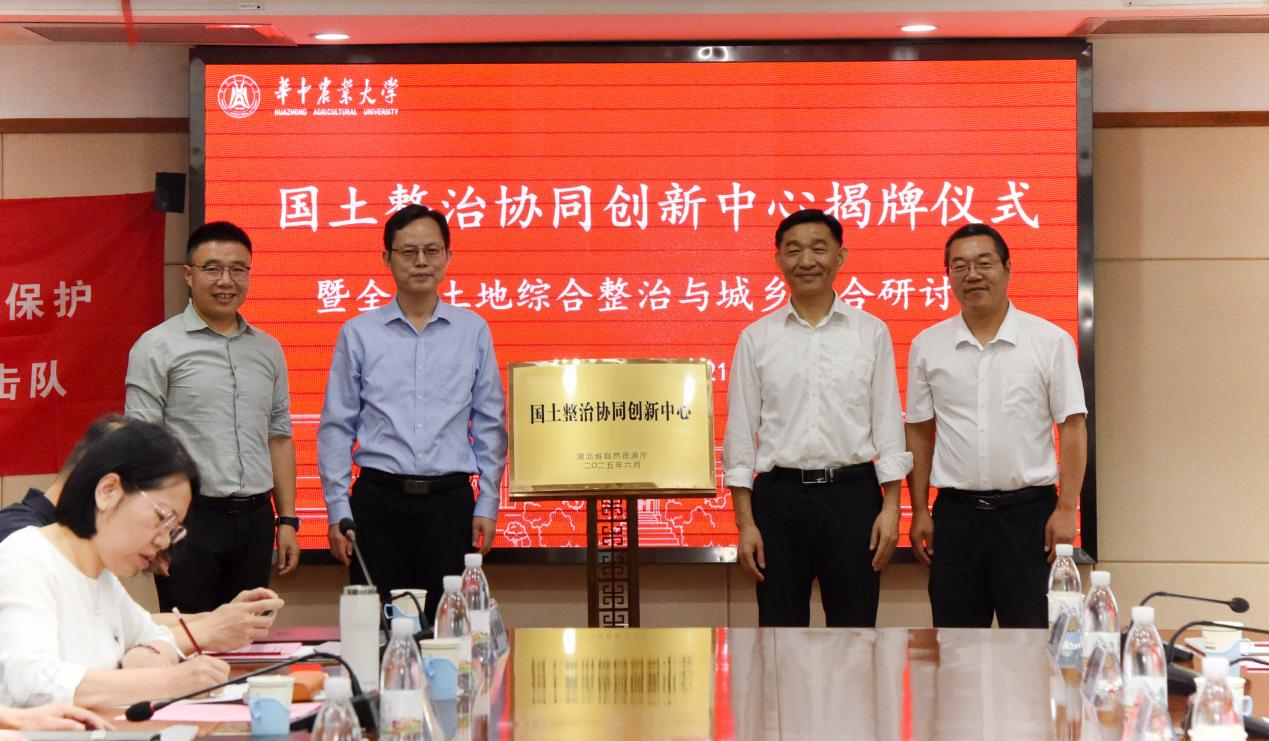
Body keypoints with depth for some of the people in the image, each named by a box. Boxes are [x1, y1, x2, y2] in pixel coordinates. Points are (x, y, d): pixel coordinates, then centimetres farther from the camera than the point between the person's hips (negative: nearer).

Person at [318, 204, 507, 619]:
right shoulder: (358, 334, 5)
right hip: (379, 499, 0)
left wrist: (487, 505, 4)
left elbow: (489, 425, 10)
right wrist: (337, 511, 1)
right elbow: (336, 428, 6)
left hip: (449, 500, 0)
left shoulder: (473, 332, 7)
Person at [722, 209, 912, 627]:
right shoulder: (756, 338, 4)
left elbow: (888, 424, 4)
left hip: (852, 494, 0)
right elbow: (740, 433, 4)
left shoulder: (871, 332, 4)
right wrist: (745, 523, -1)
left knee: (856, 629, 5)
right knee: (780, 630, 7)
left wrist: (891, 507, -3)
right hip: (780, 494, 1)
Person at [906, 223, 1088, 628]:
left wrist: (1066, 509, -8)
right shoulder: (927, 346, 6)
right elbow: (919, 432, 10)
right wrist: (920, 511, 6)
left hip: (1027, 510, -2)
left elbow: (1072, 428, -1)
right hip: (955, 512, 2)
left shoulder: (1051, 341, -1)